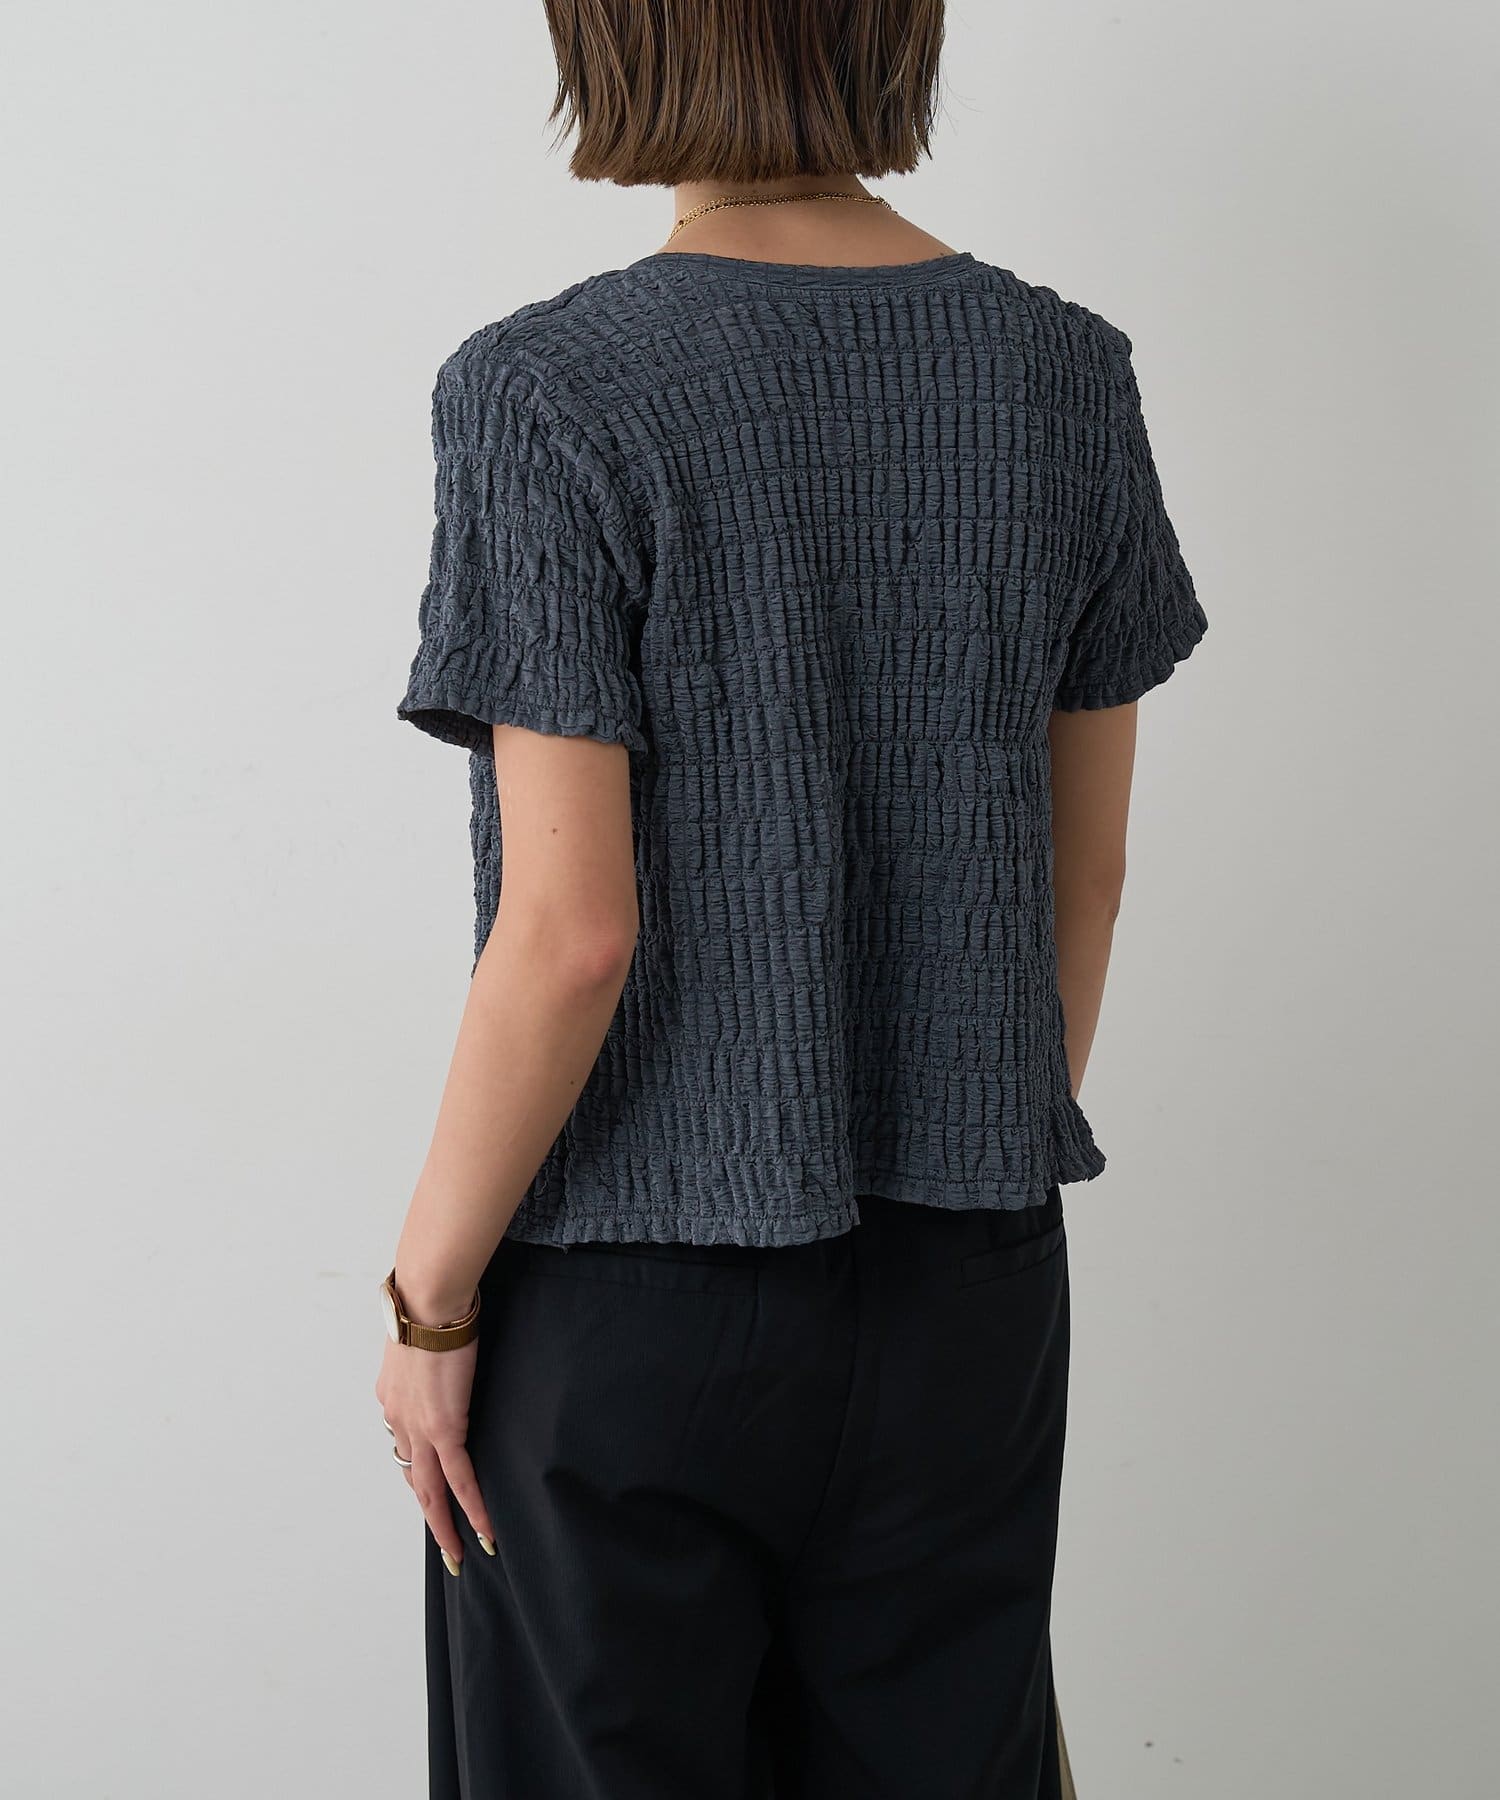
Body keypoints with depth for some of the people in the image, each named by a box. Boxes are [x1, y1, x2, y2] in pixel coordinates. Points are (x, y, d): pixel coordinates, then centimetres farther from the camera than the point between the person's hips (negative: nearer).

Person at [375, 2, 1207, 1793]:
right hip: (968, 1273, 5)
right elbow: (1083, 875, 5)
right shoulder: (1067, 375, -2)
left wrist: (429, 1296, -7)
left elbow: (571, 934, -19)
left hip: (636, 1299, -4)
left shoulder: (550, 396, -17)